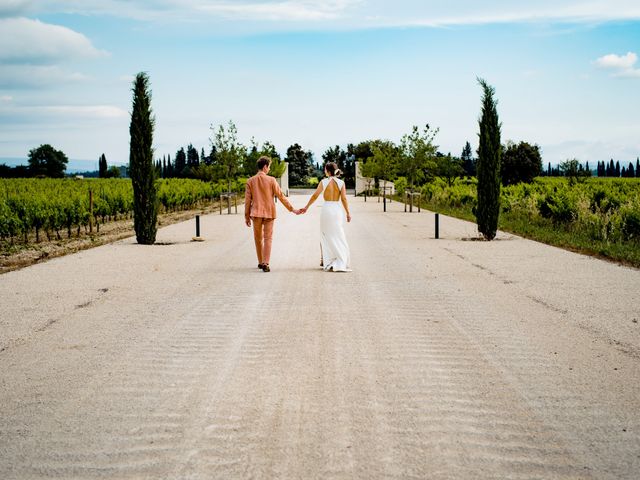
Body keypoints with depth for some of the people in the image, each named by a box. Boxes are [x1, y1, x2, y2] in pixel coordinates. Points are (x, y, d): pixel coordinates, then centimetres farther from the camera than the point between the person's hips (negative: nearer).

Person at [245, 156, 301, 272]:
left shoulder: (250, 181, 1)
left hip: (256, 213, 2)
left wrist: (247, 216, 9)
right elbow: (281, 196, -4)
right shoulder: (271, 180, -5)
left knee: (258, 238, 14)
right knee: (268, 238, 0)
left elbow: (247, 200, 2)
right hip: (269, 213, -2)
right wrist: (292, 209, 3)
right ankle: (265, 263, -11)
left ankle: (261, 262, 22)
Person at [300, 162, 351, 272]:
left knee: (326, 236, 13)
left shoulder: (324, 182, -4)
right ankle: (341, 262, 2)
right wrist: (348, 213, 1)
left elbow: (315, 196, -5)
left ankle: (325, 260, 15)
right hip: (337, 209, 1)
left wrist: (306, 208, 3)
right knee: (338, 236, 7)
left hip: (326, 209, -1)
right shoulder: (341, 182, -2)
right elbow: (344, 199, -5)